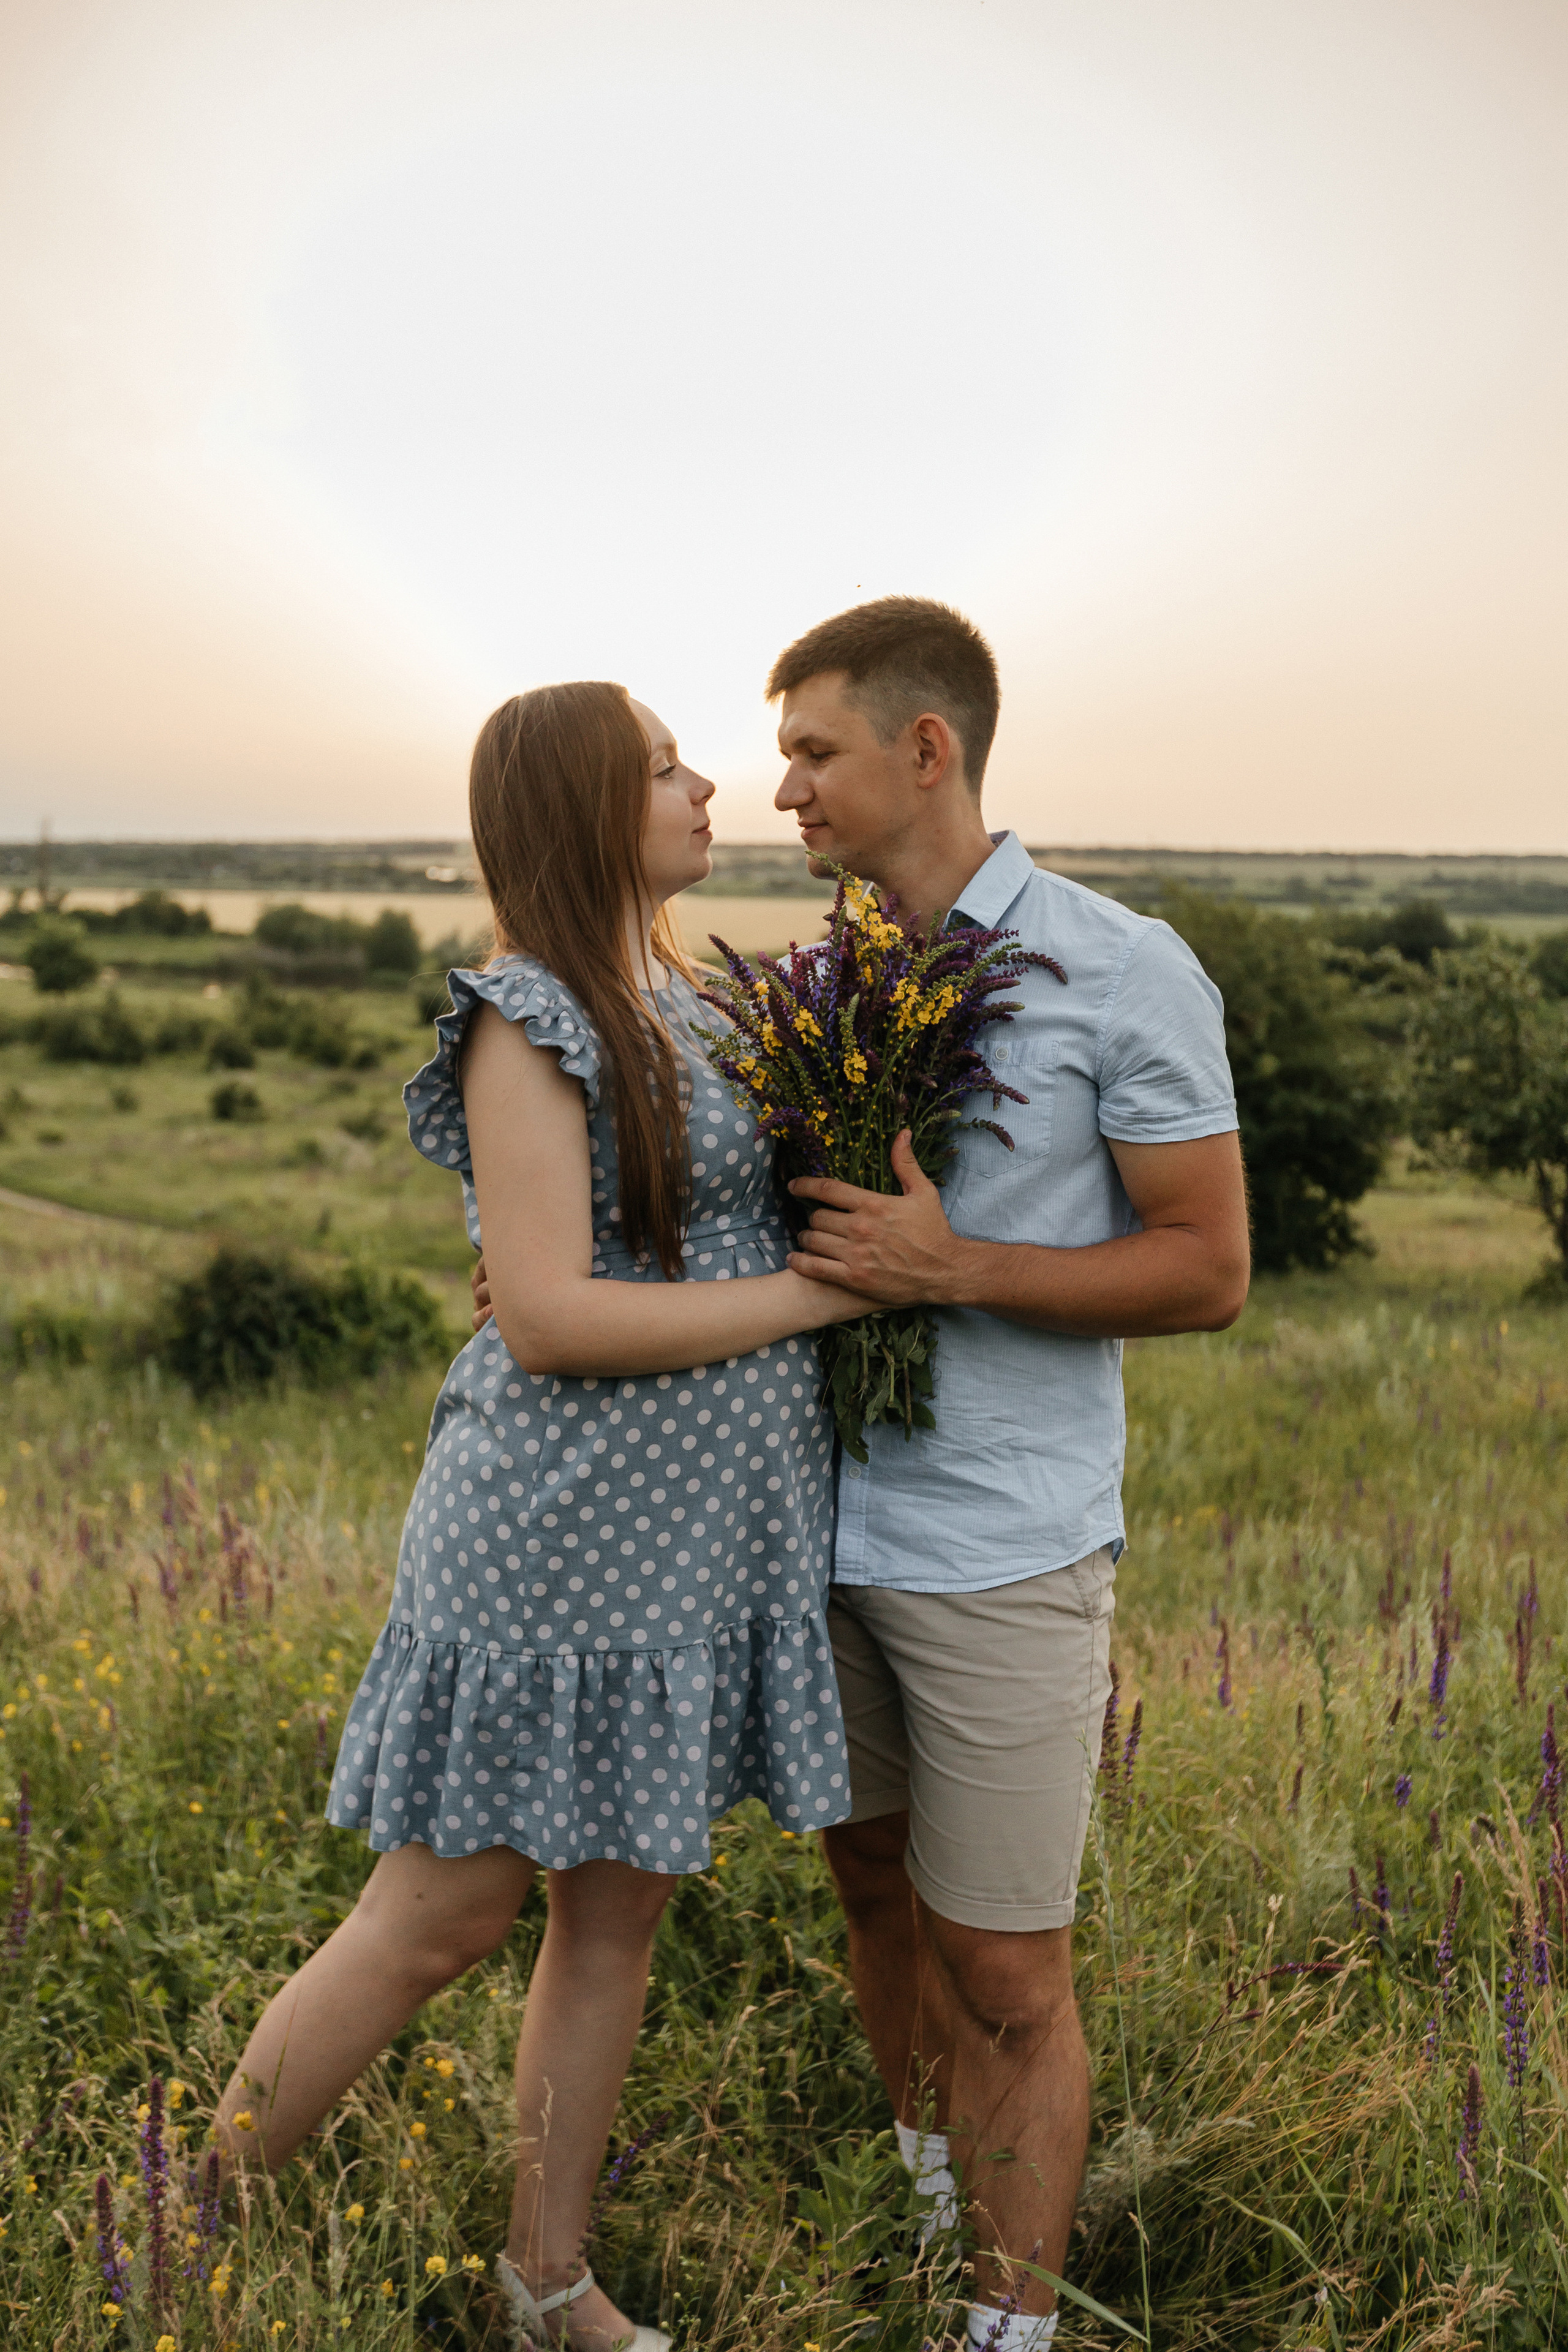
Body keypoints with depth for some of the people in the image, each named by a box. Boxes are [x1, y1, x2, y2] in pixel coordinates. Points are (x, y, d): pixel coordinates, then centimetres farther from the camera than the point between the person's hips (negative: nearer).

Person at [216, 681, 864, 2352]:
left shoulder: (686, 1006, 12)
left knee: (616, 1912, 16)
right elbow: (547, 1318, -21)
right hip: (563, 1532, -7)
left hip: (707, 1532, 8)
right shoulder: (527, 1023, -14)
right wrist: (816, 1292, -16)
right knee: (440, 1920, 3)